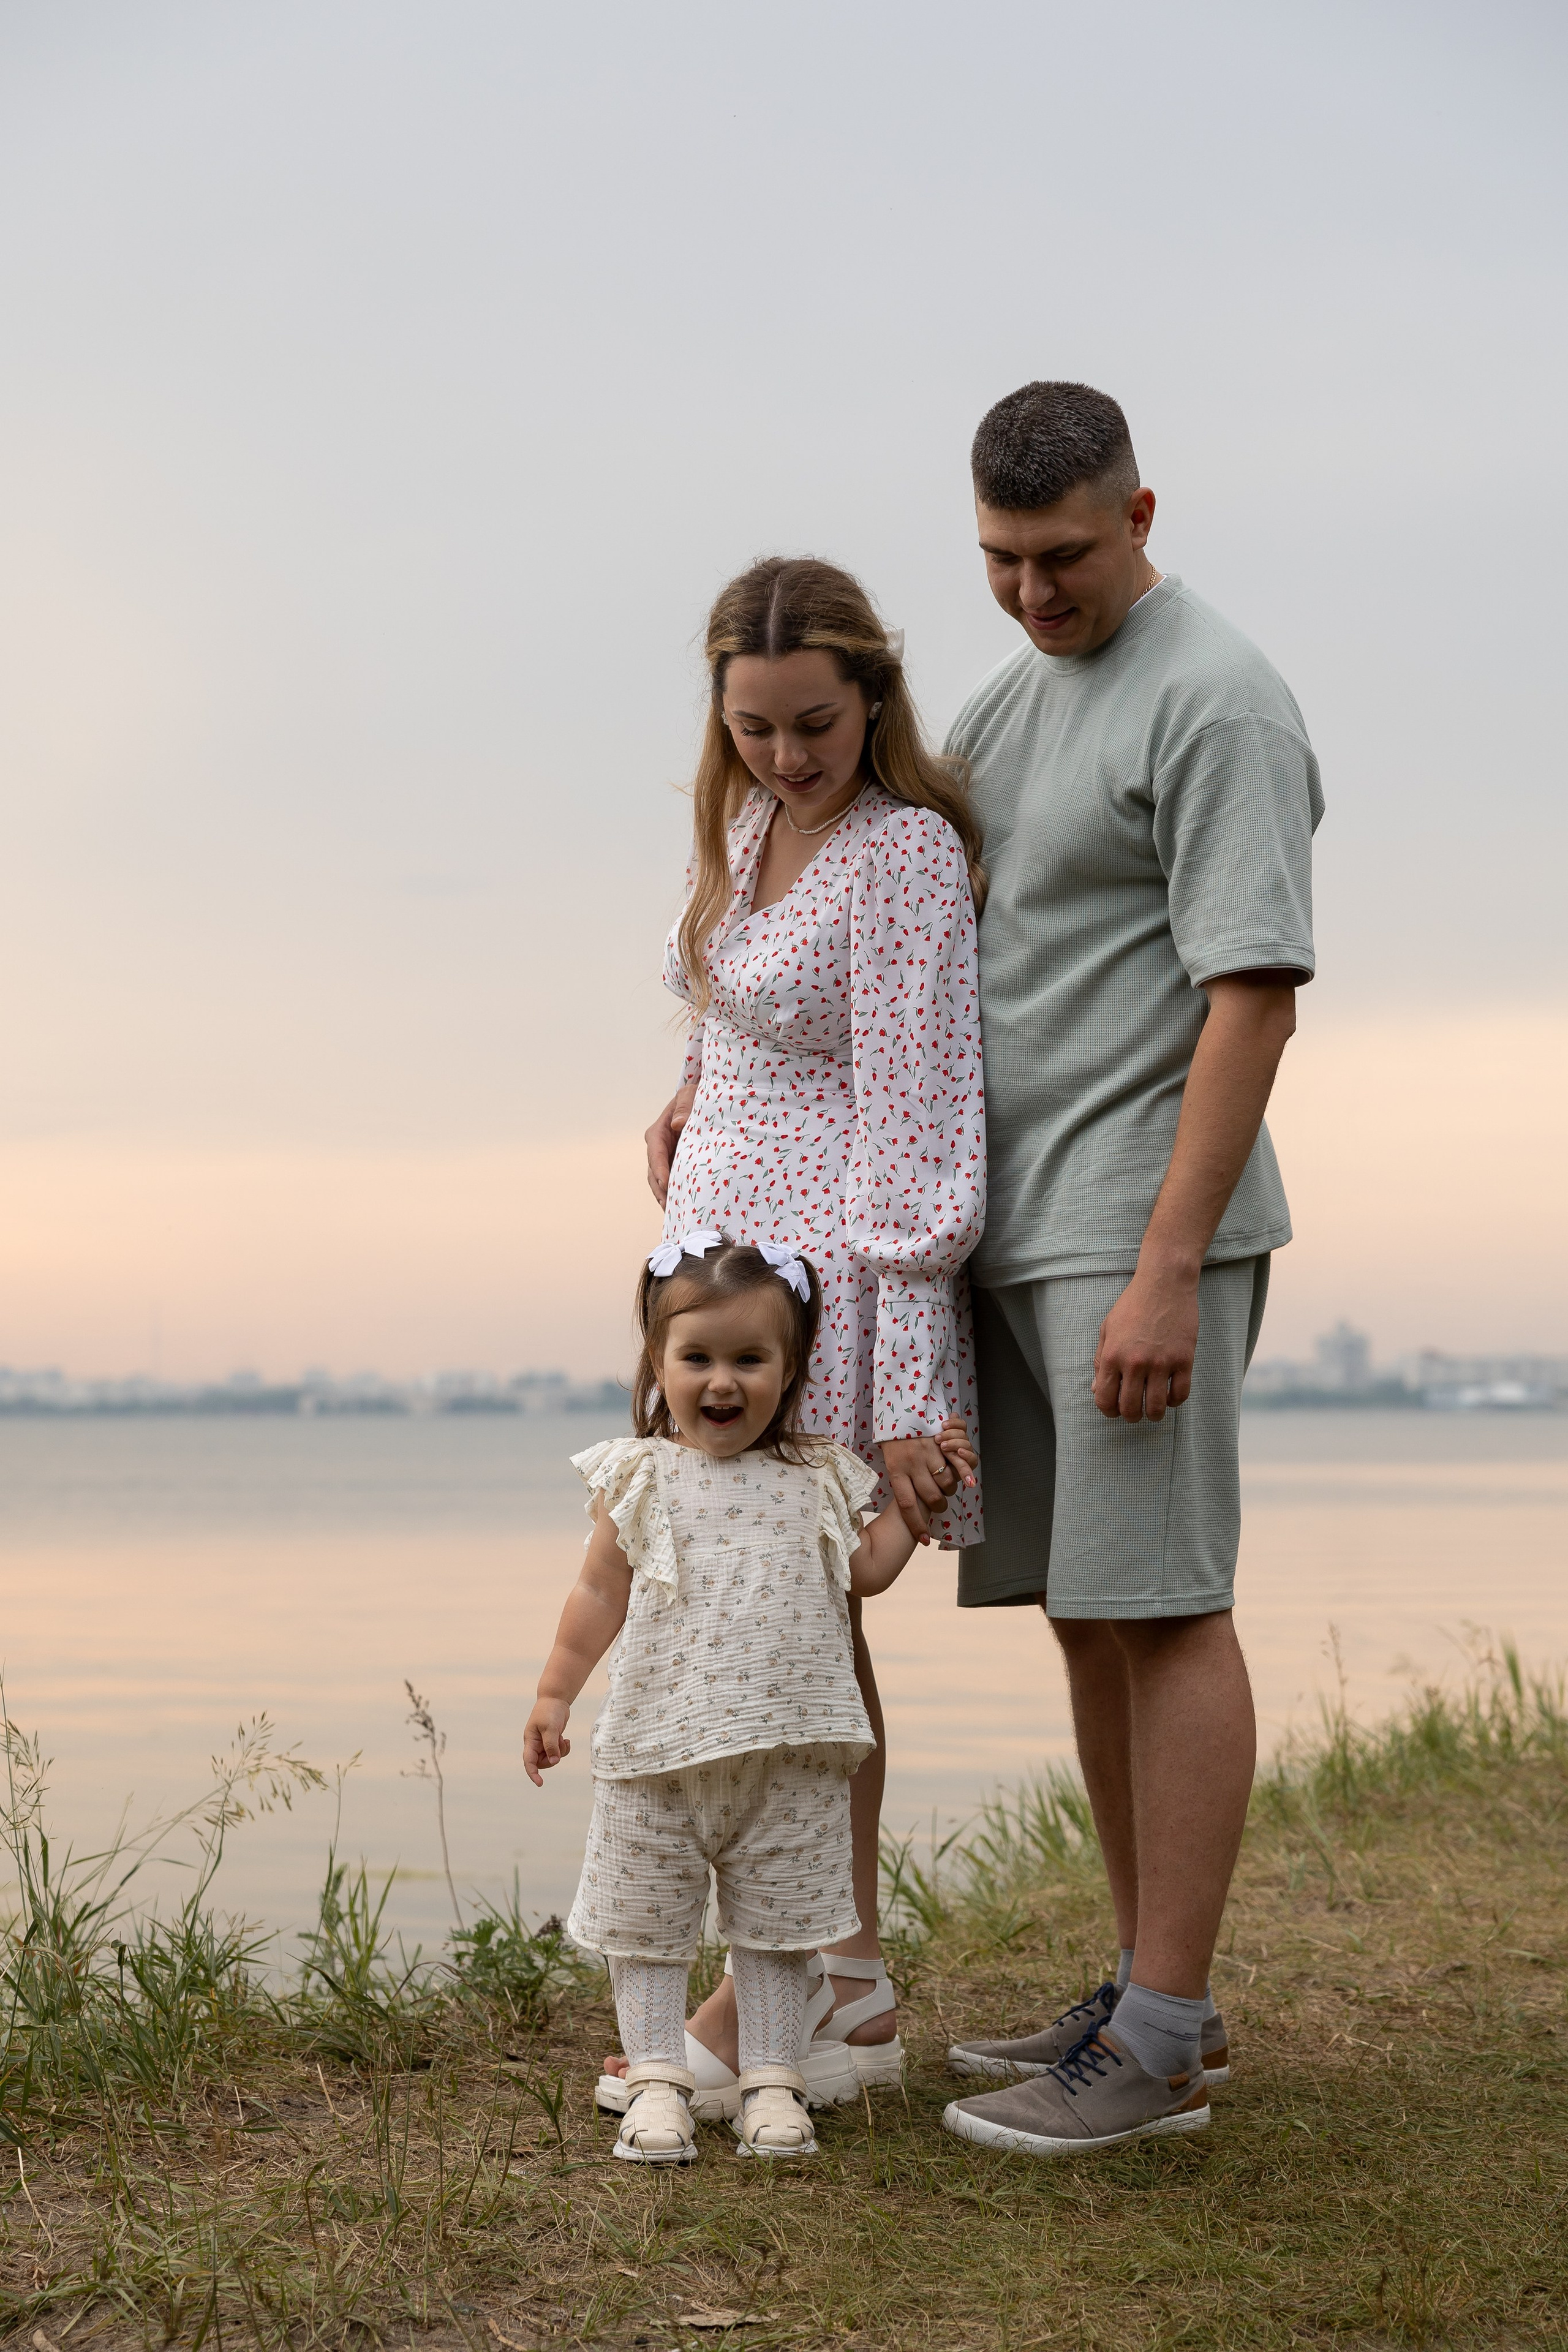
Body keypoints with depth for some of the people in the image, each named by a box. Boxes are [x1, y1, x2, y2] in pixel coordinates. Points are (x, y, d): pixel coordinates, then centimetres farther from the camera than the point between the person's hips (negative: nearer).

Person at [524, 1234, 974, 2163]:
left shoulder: (815, 1478, 8)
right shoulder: (641, 1477, 1)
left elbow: (866, 1571, 14)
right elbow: (601, 1592, 4)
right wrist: (555, 1692, 0)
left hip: (791, 1756, 2)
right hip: (660, 1747, -1)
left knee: (776, 1920, 9)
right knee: (649, 1920, 4)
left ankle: (771, 2081, 18)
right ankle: (658, 2078, 15)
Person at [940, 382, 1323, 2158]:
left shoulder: (1218, 703, -10)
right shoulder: (1007, 707, 18)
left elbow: (1254, 992, -17)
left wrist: (1169, 1267, -22)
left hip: (1142, 1222, -9)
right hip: (1017, 1228, 9)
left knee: (1161, 1607, -7)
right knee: (1086, 1614, 10)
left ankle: (1158, 2045, -3)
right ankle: (1153, 1995, 18)